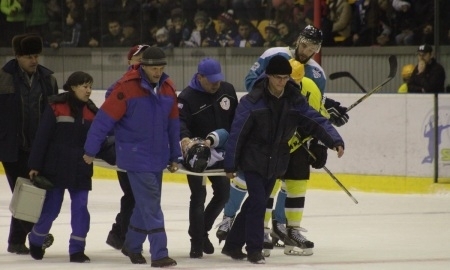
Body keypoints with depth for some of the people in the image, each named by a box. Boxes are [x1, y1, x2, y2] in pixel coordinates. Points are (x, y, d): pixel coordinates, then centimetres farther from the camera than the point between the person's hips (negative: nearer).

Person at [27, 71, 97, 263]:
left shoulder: (91, 111, 4)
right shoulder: (56, 107, -11)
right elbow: (42, 137, -10)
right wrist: (35, 166, -11)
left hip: (81, 171, 4)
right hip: (56, 168, -4)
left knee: (80, 209, -2)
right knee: (50, 209, 6)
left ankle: (77, 249, 6)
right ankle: (35, 240, 30)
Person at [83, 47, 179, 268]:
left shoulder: (167, 88, 3)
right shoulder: (127, 87, -17)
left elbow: (173, 124, 12)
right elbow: (104, 118, -13)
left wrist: (174, 156, 15)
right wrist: (90, 150, -10)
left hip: (158, 156, 7)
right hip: (136, 156, -7)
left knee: (146, 203, 16)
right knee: (151, 204, -11)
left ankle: (132, 245, 33)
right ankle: (159, 254, -11)